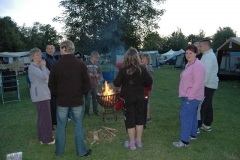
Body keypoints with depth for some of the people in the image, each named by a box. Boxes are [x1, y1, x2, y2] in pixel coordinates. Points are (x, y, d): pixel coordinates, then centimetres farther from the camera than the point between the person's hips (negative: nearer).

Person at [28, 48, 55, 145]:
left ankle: (43, 137, 27)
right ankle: (46, 138, 1)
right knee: (45, 116, -7)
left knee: (43, 116, 16)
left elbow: (48, 75, 11)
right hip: (39, 94, -10)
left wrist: (43, 66, 0)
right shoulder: (32, 67, -12)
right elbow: (44, 76, -26)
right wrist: (43, 66, -11)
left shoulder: (39, 66, 19)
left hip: (44, 93, 10)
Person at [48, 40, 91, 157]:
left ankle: (59, 152, 26)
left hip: (62, 100, 0)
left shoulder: (56, 65, -6)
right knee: (78, 126, 9)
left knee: (61, 127, 12)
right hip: (77, 100, 0)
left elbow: (51, 85, 1)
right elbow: (86, 83, -4)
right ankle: (81, 152, 18)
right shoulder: (80, 64, -7)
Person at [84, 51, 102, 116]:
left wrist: (98, 75, -7)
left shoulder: (97, 64, 9)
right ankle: (86, 112, 14)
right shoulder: (86, 64, -5)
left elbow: (100, 73, 14)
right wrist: (88, 74, -17)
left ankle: (96, 111, 25)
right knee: (87, 99, 2)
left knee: (95, 98, 12)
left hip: (95, 84, 4)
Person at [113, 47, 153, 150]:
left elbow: (116, 84, -12)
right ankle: (139, 141, 28)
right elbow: (149, 82, -1)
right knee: (139, 118, 16)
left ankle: (132, 143, 17)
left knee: (130, 119, 7)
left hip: (128, 98, -3)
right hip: (139, 97, 3)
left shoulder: (123, 70, -13)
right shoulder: (142, 69, -5)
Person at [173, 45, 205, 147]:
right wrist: (187, 95, 17)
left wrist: (190, 96, -22)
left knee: (185, 116, -8)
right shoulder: (189, 64, 13)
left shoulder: (197, 65, -19)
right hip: (188, 96, 10)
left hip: (191, 97, -10)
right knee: (192, 115, 18)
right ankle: (193, 134, 33)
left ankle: (184, 141, -2)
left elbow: (198, 83, -25)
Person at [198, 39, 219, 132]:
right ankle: (207, 125, 28)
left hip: (207, 86, -11)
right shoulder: (210, 55, 17)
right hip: (211, 85, 11)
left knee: (201, 106, -6)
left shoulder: (208, 56, -16)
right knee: (208, 106, 17)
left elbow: (207, 73, -23)